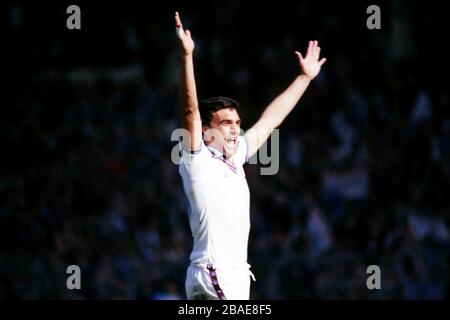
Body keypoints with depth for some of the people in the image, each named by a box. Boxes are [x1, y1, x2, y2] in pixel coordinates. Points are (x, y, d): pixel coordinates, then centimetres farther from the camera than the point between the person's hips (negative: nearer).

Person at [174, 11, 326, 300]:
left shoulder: (235, 158, 16)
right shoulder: (197, 161, -4)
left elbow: (270, 119, 27)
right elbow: (190, 111, -17)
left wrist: (305, 77, 34)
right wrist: (187, 56, -27)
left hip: (236, 276, 8)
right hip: (213, 277, -8)